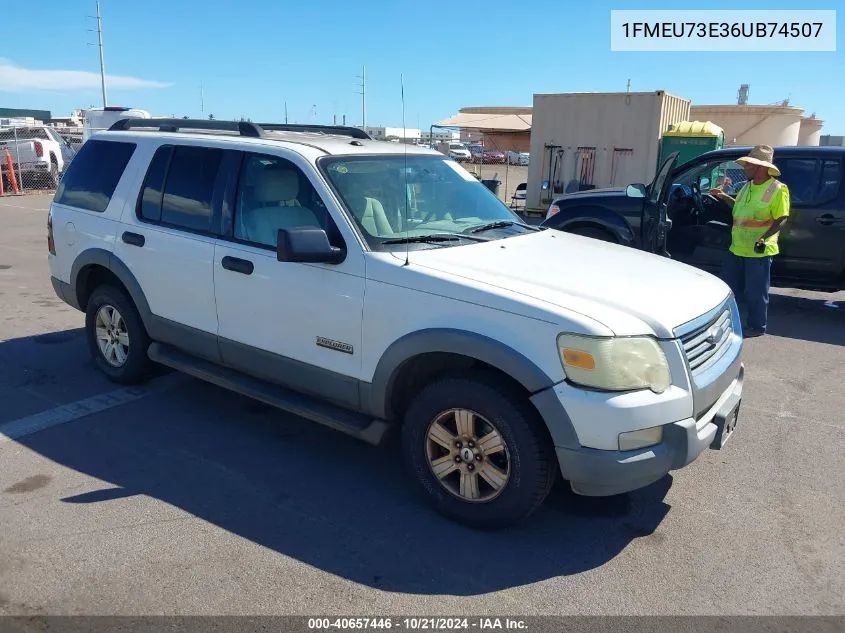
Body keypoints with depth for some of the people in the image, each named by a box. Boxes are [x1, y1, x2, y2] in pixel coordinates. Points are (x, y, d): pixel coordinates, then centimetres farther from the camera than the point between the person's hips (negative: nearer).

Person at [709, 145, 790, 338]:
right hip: (737, 248, 8)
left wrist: (764, 237, -27)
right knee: (729, 287, 15)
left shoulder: (777, 189, -11)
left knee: (756, 292, 2)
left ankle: (757, 327, 16)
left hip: (759, 250, -8)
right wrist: (723, 197, 20)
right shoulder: (748, 186, 12)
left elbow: (781, 219, -14)